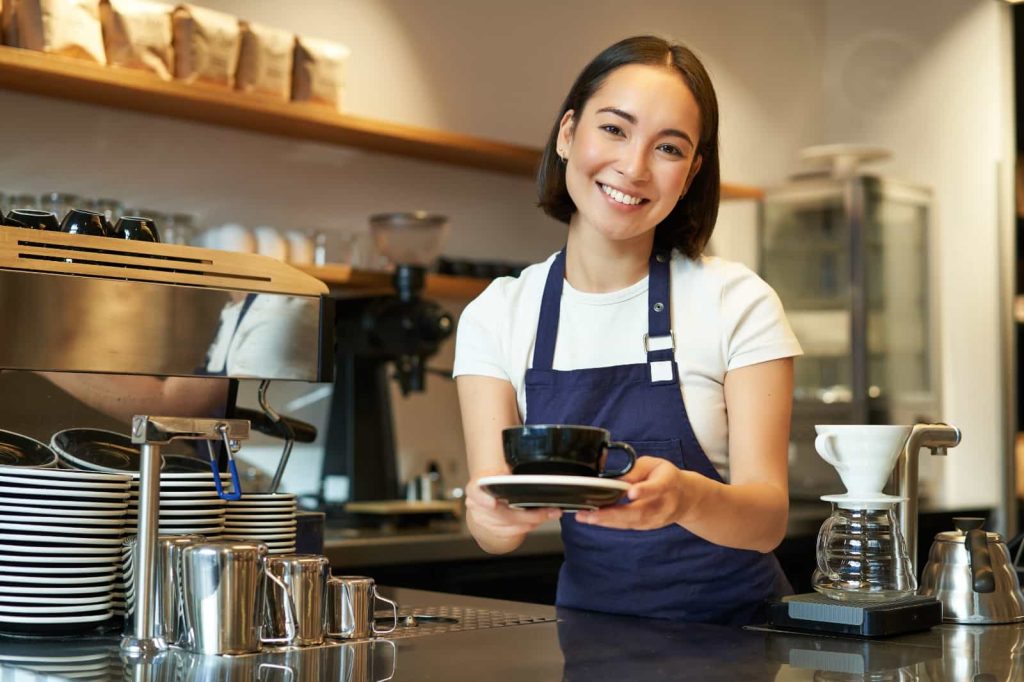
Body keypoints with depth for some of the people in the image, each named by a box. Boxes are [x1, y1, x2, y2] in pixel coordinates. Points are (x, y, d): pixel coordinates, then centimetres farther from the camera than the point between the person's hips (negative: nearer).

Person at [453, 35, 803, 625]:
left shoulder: (739, 304, -7)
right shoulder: (495, 317, -1)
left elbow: (769, 518, -12)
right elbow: (493, 529, -7)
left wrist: (686, 497, -32)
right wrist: (496, 516, -29)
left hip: (732, 622, -3)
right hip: (591, 627, 3)